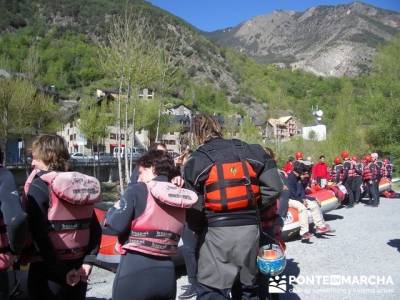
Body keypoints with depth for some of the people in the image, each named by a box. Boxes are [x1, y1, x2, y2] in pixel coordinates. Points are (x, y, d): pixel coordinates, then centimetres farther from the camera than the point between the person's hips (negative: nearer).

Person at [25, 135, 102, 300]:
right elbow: (96, 230, 2)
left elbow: (39, 234, -20)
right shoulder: (82, 185, 5)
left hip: (49, 270, -5)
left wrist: (60, 272, -15)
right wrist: (87, 263, -1)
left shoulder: (39, 187, -12)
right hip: (78, 269, 6)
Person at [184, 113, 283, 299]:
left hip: (217, 232, -4)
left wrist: (199, 230, 12)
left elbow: (194, 209, -6)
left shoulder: (196, 162, -4)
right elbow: (274, 188, -1)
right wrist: (254, 207, 11)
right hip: (250, 229, 4)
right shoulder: (251, 152, 5)